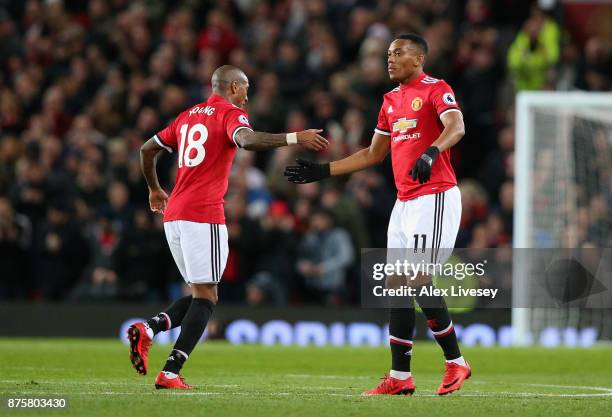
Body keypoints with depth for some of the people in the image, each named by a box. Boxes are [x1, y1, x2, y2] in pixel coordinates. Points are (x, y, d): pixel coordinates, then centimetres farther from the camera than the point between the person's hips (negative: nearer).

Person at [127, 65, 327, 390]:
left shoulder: (188, 116, 20)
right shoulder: (230, 114, -2)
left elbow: (147, 149, 28)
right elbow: (247, 140, -25)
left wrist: (154, 189, 41)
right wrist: (294, 139, -27)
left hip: (173, 215, 8)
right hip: (203, 216, -8)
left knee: (200, 294, 16)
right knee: (205, 296, -3)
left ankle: (147, 329, -5)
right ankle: (170, 373, -11)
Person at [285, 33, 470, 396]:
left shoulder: (436, 90, -6)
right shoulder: (391, 100, 18)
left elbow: (456, 127, -25)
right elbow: (372, 155, 26)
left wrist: (431, 153, -44)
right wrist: (323, 171, 23)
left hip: (435, 198, -9)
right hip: (405, 201, 9)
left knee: (418, 281, -14)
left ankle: (455, 362, -1)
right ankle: (400, 377, 7)